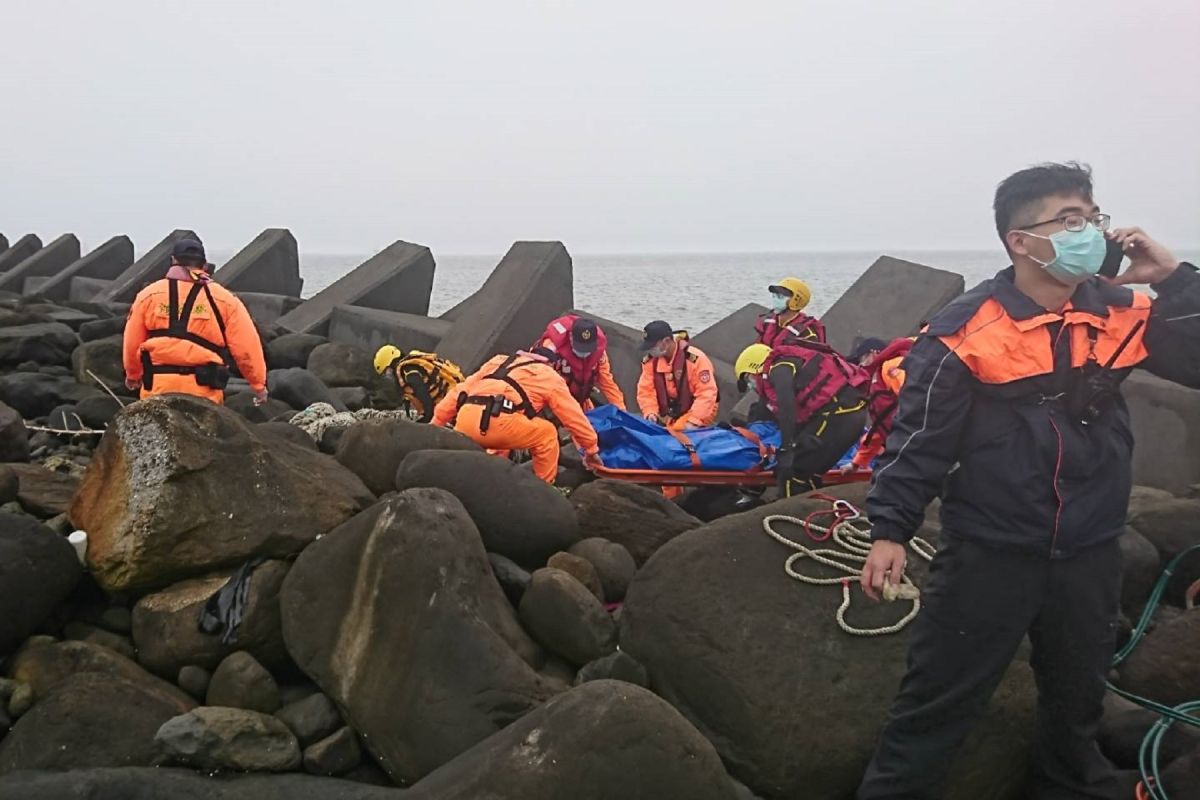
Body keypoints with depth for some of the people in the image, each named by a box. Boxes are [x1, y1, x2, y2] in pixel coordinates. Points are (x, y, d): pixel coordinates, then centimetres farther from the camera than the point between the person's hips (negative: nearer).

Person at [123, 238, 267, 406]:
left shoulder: (148, 295, 4)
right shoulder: (224, 299, 0)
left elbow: (132, 343, 11)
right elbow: (246, 348, -1)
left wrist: (133, 375, 29)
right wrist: (259, 385, 10)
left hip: (157, 388, 2)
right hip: (204, 389, -2)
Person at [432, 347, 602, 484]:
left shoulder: (498, 361, 35)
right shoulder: (551, 377, 23)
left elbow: (461, 391, 30)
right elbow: (574, 417, 26)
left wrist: (435, 424, 33)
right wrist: (592, 449, 37)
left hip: (465, 422, 5)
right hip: (499, 423, -5)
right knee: (547, 433, 18)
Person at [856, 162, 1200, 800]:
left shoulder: (1120, 313, 1)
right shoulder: (967, 328, -14)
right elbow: (918, 438, -12)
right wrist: (890, 531, -15)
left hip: (1089, 555, 5)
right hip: (989, 553, -5)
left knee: (1077, 699, 25)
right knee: (936, 705, 3)